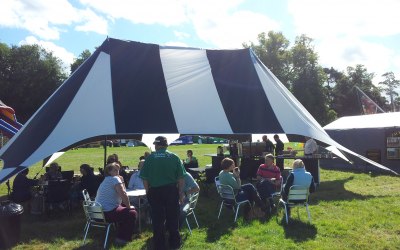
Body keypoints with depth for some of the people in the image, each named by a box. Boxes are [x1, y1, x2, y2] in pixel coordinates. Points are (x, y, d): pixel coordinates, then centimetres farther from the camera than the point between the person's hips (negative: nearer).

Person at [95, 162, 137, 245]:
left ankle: (120, 235, 36)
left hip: (98, 212, 10)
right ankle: (123, 238, 6)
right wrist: (129, 207, -8)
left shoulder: (105, 181, 20)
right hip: (108, 213, -10)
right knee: (132, 213, 2)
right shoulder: (115, 179, -10)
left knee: (123, 209, 29)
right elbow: (123, 195, -19)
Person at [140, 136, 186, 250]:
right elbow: (180, 177, -3)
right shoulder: (174, 157, -3)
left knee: (157, 219, 10)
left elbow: (144, 178, -4)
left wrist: (147, 191, 8)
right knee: (173, 218, 14)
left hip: (155, 191, -1)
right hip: (172, 190, 1)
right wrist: (181, 193, 5)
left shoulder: (150, 158, -5)